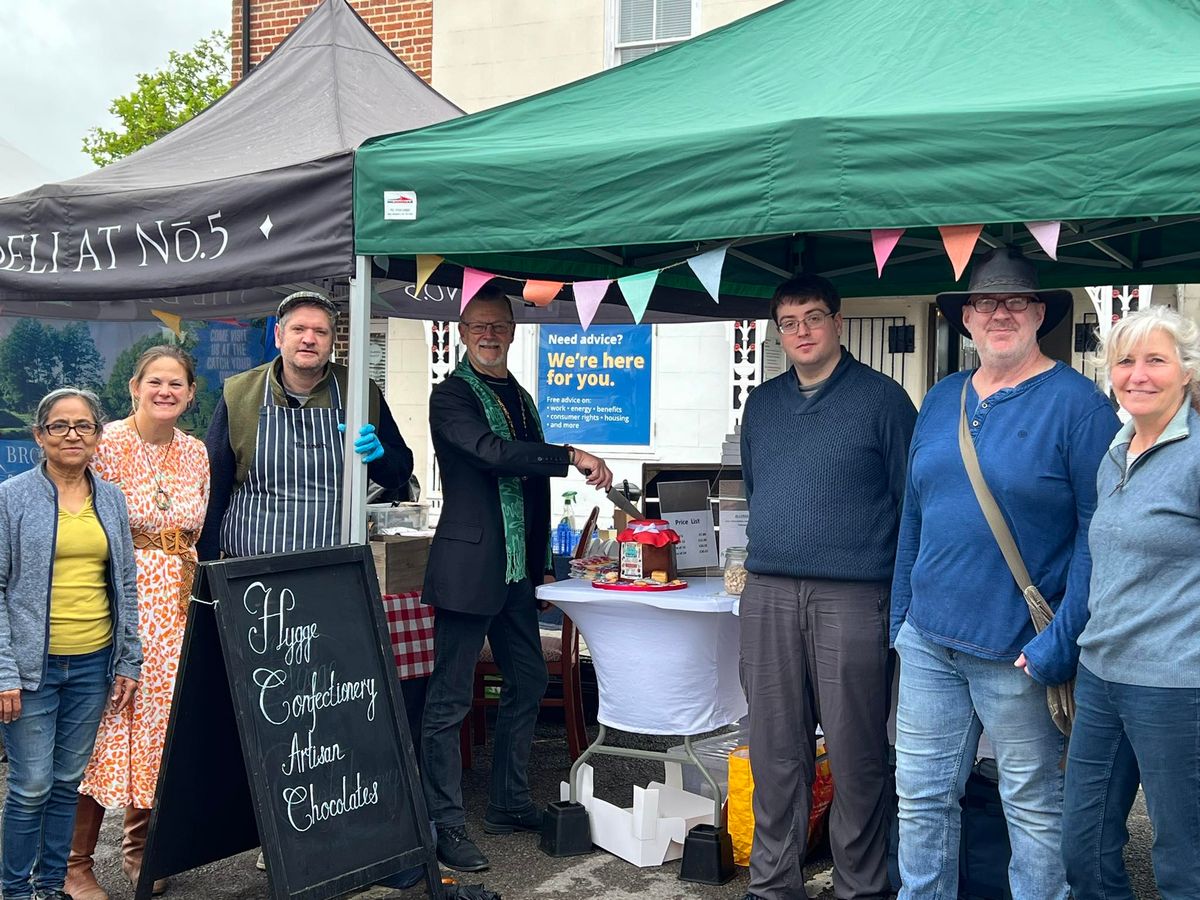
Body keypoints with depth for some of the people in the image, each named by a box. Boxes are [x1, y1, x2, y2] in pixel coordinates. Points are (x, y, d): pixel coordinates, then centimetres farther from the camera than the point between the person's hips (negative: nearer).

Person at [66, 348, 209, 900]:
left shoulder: (195, 453, 10)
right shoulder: (106, 445, -7)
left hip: (178, 607, 5)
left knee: (162, 720, 8)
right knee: (107, 722, -4)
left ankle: (138, 848, 23)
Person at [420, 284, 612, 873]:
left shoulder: (520, 398, 17)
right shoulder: (451, 396, -6)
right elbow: (493, 453, -23)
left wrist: (539, 560, 19)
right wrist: (572, 456, -25)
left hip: (517, 570, 8)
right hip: (468, 565, -8)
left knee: (527, 682, 14)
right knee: (450, 698, -3)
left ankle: (509, 804, 27)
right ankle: (445, 825, 4)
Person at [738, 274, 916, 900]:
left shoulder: (881, 398, 0)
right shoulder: (762, 403, 15)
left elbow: (913, 497, -1)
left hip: (852, 596, -5)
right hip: (768, 593, 5)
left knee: (856, 751, 0)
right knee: (775, 748, 9)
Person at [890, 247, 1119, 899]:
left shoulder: (1075, 402, -7)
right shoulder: (941, 400, 11)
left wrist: (1059, 642, -16)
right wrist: (901, 615, 13)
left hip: (1019, 650, -5)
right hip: (928, 642, 6)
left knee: (1035, 808, 8)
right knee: (921, 797, 12)